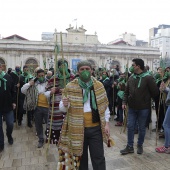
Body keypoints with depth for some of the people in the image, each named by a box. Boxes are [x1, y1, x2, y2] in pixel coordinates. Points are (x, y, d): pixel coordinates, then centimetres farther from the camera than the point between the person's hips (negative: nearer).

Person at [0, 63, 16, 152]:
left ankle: (9, 136, 39)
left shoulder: (8, 77, -3)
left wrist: (13, 101, 2)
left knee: (10, 124, 9)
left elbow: (13, 90, 4)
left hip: (8, 106, 1)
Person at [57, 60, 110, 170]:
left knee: (98, 157, 9)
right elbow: (62, 108, -2)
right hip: (78, 129, 0)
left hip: (96, 128, 1)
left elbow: (104, 106, 7)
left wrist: (106, 123, 1)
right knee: (81, 157, 15)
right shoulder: (71, 87, -4)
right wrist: (64, 104, -25)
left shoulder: (99, 86, 1)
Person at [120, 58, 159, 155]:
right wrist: (124, 102, -1)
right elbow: (127, 92, 9)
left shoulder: (148, 78, -13)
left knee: (142, 128, 11)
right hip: (132, 107, 5)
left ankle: (140, 146, 30)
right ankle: (130, 147, 20)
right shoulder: (131, 78, 4)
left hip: (143, 108, -4)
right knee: (130, 127, 7)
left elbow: (155, 92, -10)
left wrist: (146, 99, 1)